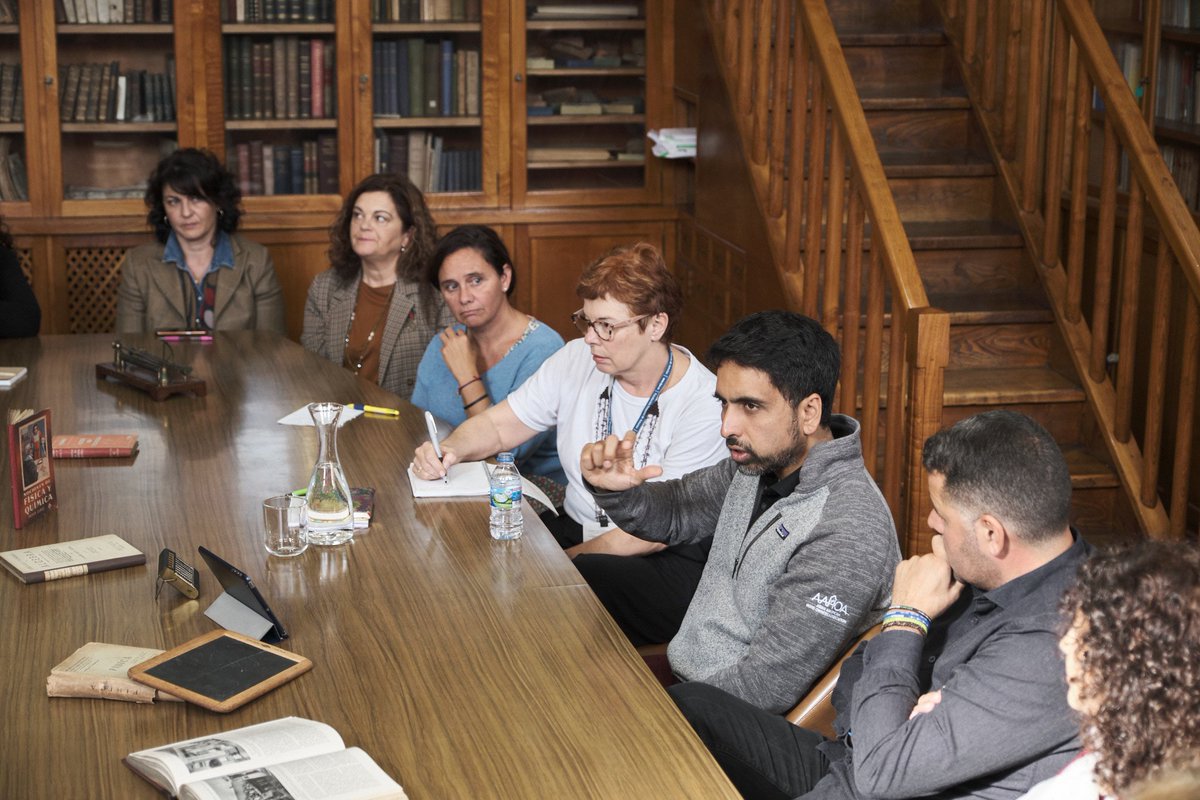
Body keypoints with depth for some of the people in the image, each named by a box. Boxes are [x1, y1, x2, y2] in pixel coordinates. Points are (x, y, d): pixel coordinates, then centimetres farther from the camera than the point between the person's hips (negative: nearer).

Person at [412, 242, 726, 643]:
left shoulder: (704, 406, -16)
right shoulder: (577, 359, 1)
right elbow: (497, 424, 9)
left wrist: (569, 558, -18)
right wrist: (449, 450, -13)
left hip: (667, 561, -6)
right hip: (574, 528, 6)